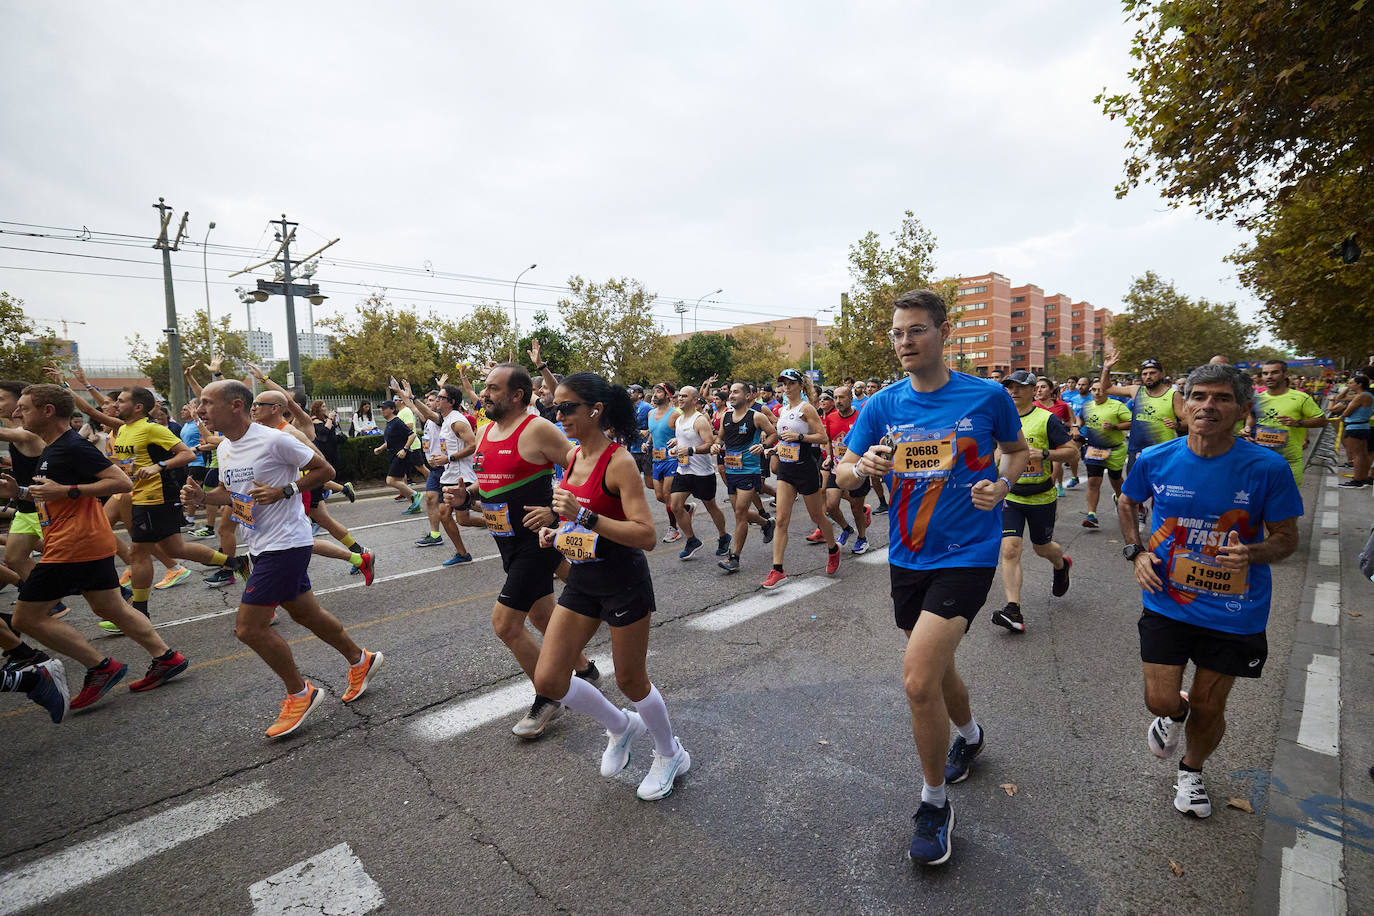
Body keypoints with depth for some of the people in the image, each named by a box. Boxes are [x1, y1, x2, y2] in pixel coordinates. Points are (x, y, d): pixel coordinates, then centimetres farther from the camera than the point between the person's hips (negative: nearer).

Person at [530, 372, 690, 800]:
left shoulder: (619, 462, -19)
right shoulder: (572, 456, 4)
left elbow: (646, 536, -26)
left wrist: (584, 516, -32)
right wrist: (557, 533, 1)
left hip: (624, 584, -7)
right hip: (581, 582, 7)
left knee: (631, 681, 9)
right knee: (548, 680, 6)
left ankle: (671, 755, 39)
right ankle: (620, 726, 34)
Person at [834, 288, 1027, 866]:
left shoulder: (987, 396, -7)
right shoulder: (883, 405, 0)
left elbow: (1017, 450, 10)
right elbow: (843, 475, 0)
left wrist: (1002, 484, -11)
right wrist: (862, 467, -23)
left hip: (966, 554, -4)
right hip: (907, 557, 5)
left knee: (918, 679, -15)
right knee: (935, 666, 23)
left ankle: (934, 803, 12)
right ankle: (970, 736, 56)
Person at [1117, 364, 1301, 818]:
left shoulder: (1267, 467, -13)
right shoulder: (1155, 460, -9)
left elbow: (1287, 535, -2)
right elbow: (1127, 503, 11)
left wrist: (1253, 553, -24)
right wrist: (1137, 551, -2)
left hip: (1235, 612, 0)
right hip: (1167, 601, 0)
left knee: (1208, 708, 14)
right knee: (1160, 702, 0)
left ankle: (1192, 771, 45)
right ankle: (1175, 714, 40)